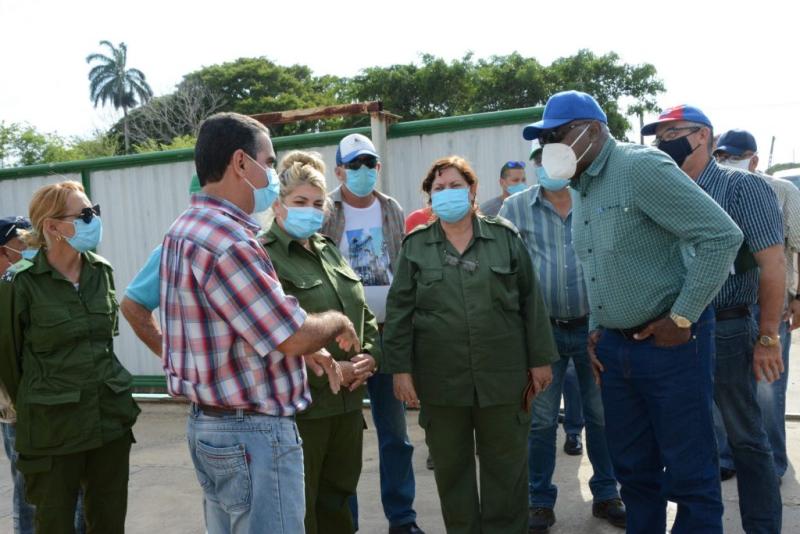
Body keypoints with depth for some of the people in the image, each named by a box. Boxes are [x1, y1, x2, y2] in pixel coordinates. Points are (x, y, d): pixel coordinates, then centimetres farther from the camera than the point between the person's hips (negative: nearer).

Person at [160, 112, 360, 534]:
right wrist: (338, 323, -3)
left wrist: (304, 350, 7)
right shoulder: (229, 241, -24)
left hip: (209, 423, 10)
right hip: (254, 434, -10)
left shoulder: (187, 230, 10)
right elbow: (293, 336, -22)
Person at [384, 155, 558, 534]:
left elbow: (531, 301, 5)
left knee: (507, 465, 11)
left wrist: (540, 359, 3)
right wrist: (400, 368, -5)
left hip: (503, 374, 0)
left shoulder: (505, 237, 3)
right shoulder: (415, 246, 2)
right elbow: (399, 311, 1)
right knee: (450, 467, 13)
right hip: (440, 378, 0)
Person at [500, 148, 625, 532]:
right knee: (540, 420, 8)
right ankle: (540, 501, 23)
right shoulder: (515, 208, 0)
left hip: (595, 325, 1)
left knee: (602, 415, 13)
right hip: (542, 329, -1)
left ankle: (606, 495, 30)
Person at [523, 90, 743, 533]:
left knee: (689, 473, 5)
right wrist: (595, 329, 11)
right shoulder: (580, 189, 11)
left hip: (668, 342, -7)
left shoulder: (641, 168, -15)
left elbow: (722, 235, -19)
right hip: (614, 347, 8)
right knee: (633, 468, 17)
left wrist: (682, 318, -17)